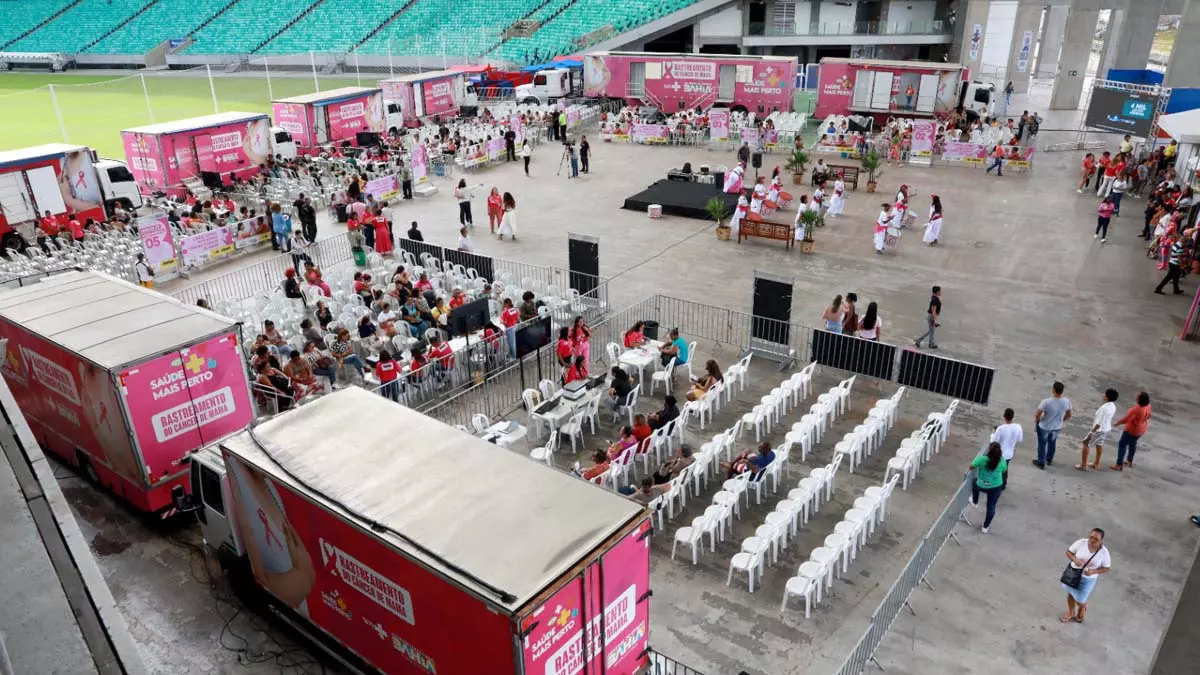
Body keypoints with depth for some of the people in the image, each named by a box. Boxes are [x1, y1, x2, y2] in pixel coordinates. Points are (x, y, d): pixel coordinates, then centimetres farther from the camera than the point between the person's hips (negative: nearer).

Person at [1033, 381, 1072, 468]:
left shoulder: (1046, 402, -33)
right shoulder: (1067, 401, -19)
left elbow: (1037, 415, -24)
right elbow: (1068, 415, -3)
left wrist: (1037, 420, -1)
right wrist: (1061, 421, 15)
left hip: (1044, 427, -4)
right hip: (1057, 427, 4)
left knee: (1042, 444, 18)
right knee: (1052, 442, 28)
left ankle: (1041, 462, 33)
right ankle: (1049, 460, 48)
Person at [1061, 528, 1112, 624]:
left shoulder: (1104, 552, -22)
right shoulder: (1081, 543, -20)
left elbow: (1107, 568, -10)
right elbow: (1069, 551, -8)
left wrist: (1093, 571, -25)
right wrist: (1074, 559, -28)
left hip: (1088, 579, -2)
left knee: (1080, 601, 14)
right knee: (1071, 594, 23)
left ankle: (1081, 612, 51)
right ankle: (1071, 613, 50)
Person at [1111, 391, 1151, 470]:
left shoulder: (1136, 409, -35)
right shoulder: (1148, 406, -10)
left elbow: (1125, 419, -28)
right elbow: (1148, 416, 9)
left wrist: (1116, 423, -11)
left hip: (1132, 430, -8)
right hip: (1141, 429, 8)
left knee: (1122, 444, 3)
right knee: (1132, 443, 26)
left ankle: (1119, 465, 4)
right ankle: (1129, 461, 42)